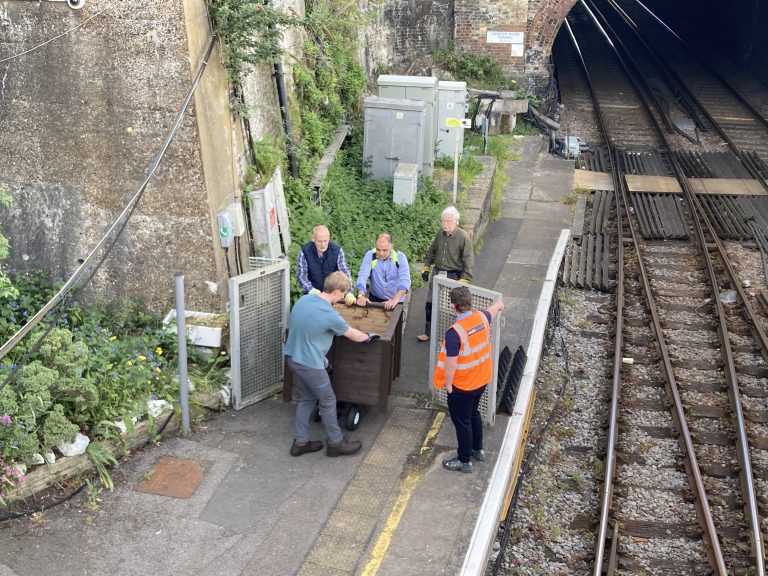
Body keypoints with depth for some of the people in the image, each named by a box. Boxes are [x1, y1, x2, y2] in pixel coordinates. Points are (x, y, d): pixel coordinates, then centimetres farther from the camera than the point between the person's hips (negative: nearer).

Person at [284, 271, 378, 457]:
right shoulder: (330, 315, -21)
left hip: (293, 358, 8)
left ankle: (300, 442, 26)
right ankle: (336, 443, 22)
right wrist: (368, 337, 16)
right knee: (328, 401, 9)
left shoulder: (304, 299, 1)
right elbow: (352, 334, -5)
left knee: (306, 399, 20)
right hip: (309, 364, -8)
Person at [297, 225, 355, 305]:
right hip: (313, 294, 0)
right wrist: (312, 291, -30)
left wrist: (349, 293, -28)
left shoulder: (337, 250, -11)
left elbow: (345, 272, -13)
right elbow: (301, 275, -12)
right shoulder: (304, 251, -12)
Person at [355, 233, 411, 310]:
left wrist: (396, 299, -35)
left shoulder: (400, 257, -11)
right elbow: (363, 276, -13)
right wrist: (361, 295, -30)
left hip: (394, 301, -1)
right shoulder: (370, 255, -7)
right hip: (375, 298, 1)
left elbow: (405, 281, -20)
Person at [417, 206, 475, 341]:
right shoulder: (440, 233, -1)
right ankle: (429, 332, 27)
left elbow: (468, 262, -17)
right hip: (437, 273, 5)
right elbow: (432, 251, 15)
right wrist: (426, 267, 16)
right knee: (430, 304, 11)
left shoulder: (464, 238, -18)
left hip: (454, 276, -5)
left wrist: (464, 280, -21)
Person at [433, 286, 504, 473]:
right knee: (474, 413, 28)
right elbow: (492, 310, 17)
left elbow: (450, 364, -25)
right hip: (482, 379, 7)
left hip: (462, 386, -7)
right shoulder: (482, 317, -9)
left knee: (462, 422, 10)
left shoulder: (454, 332, -31)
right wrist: (499, 304, 40)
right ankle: (478, 449, 44)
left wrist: (448, 385, -9)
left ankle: (464, 461, 26)